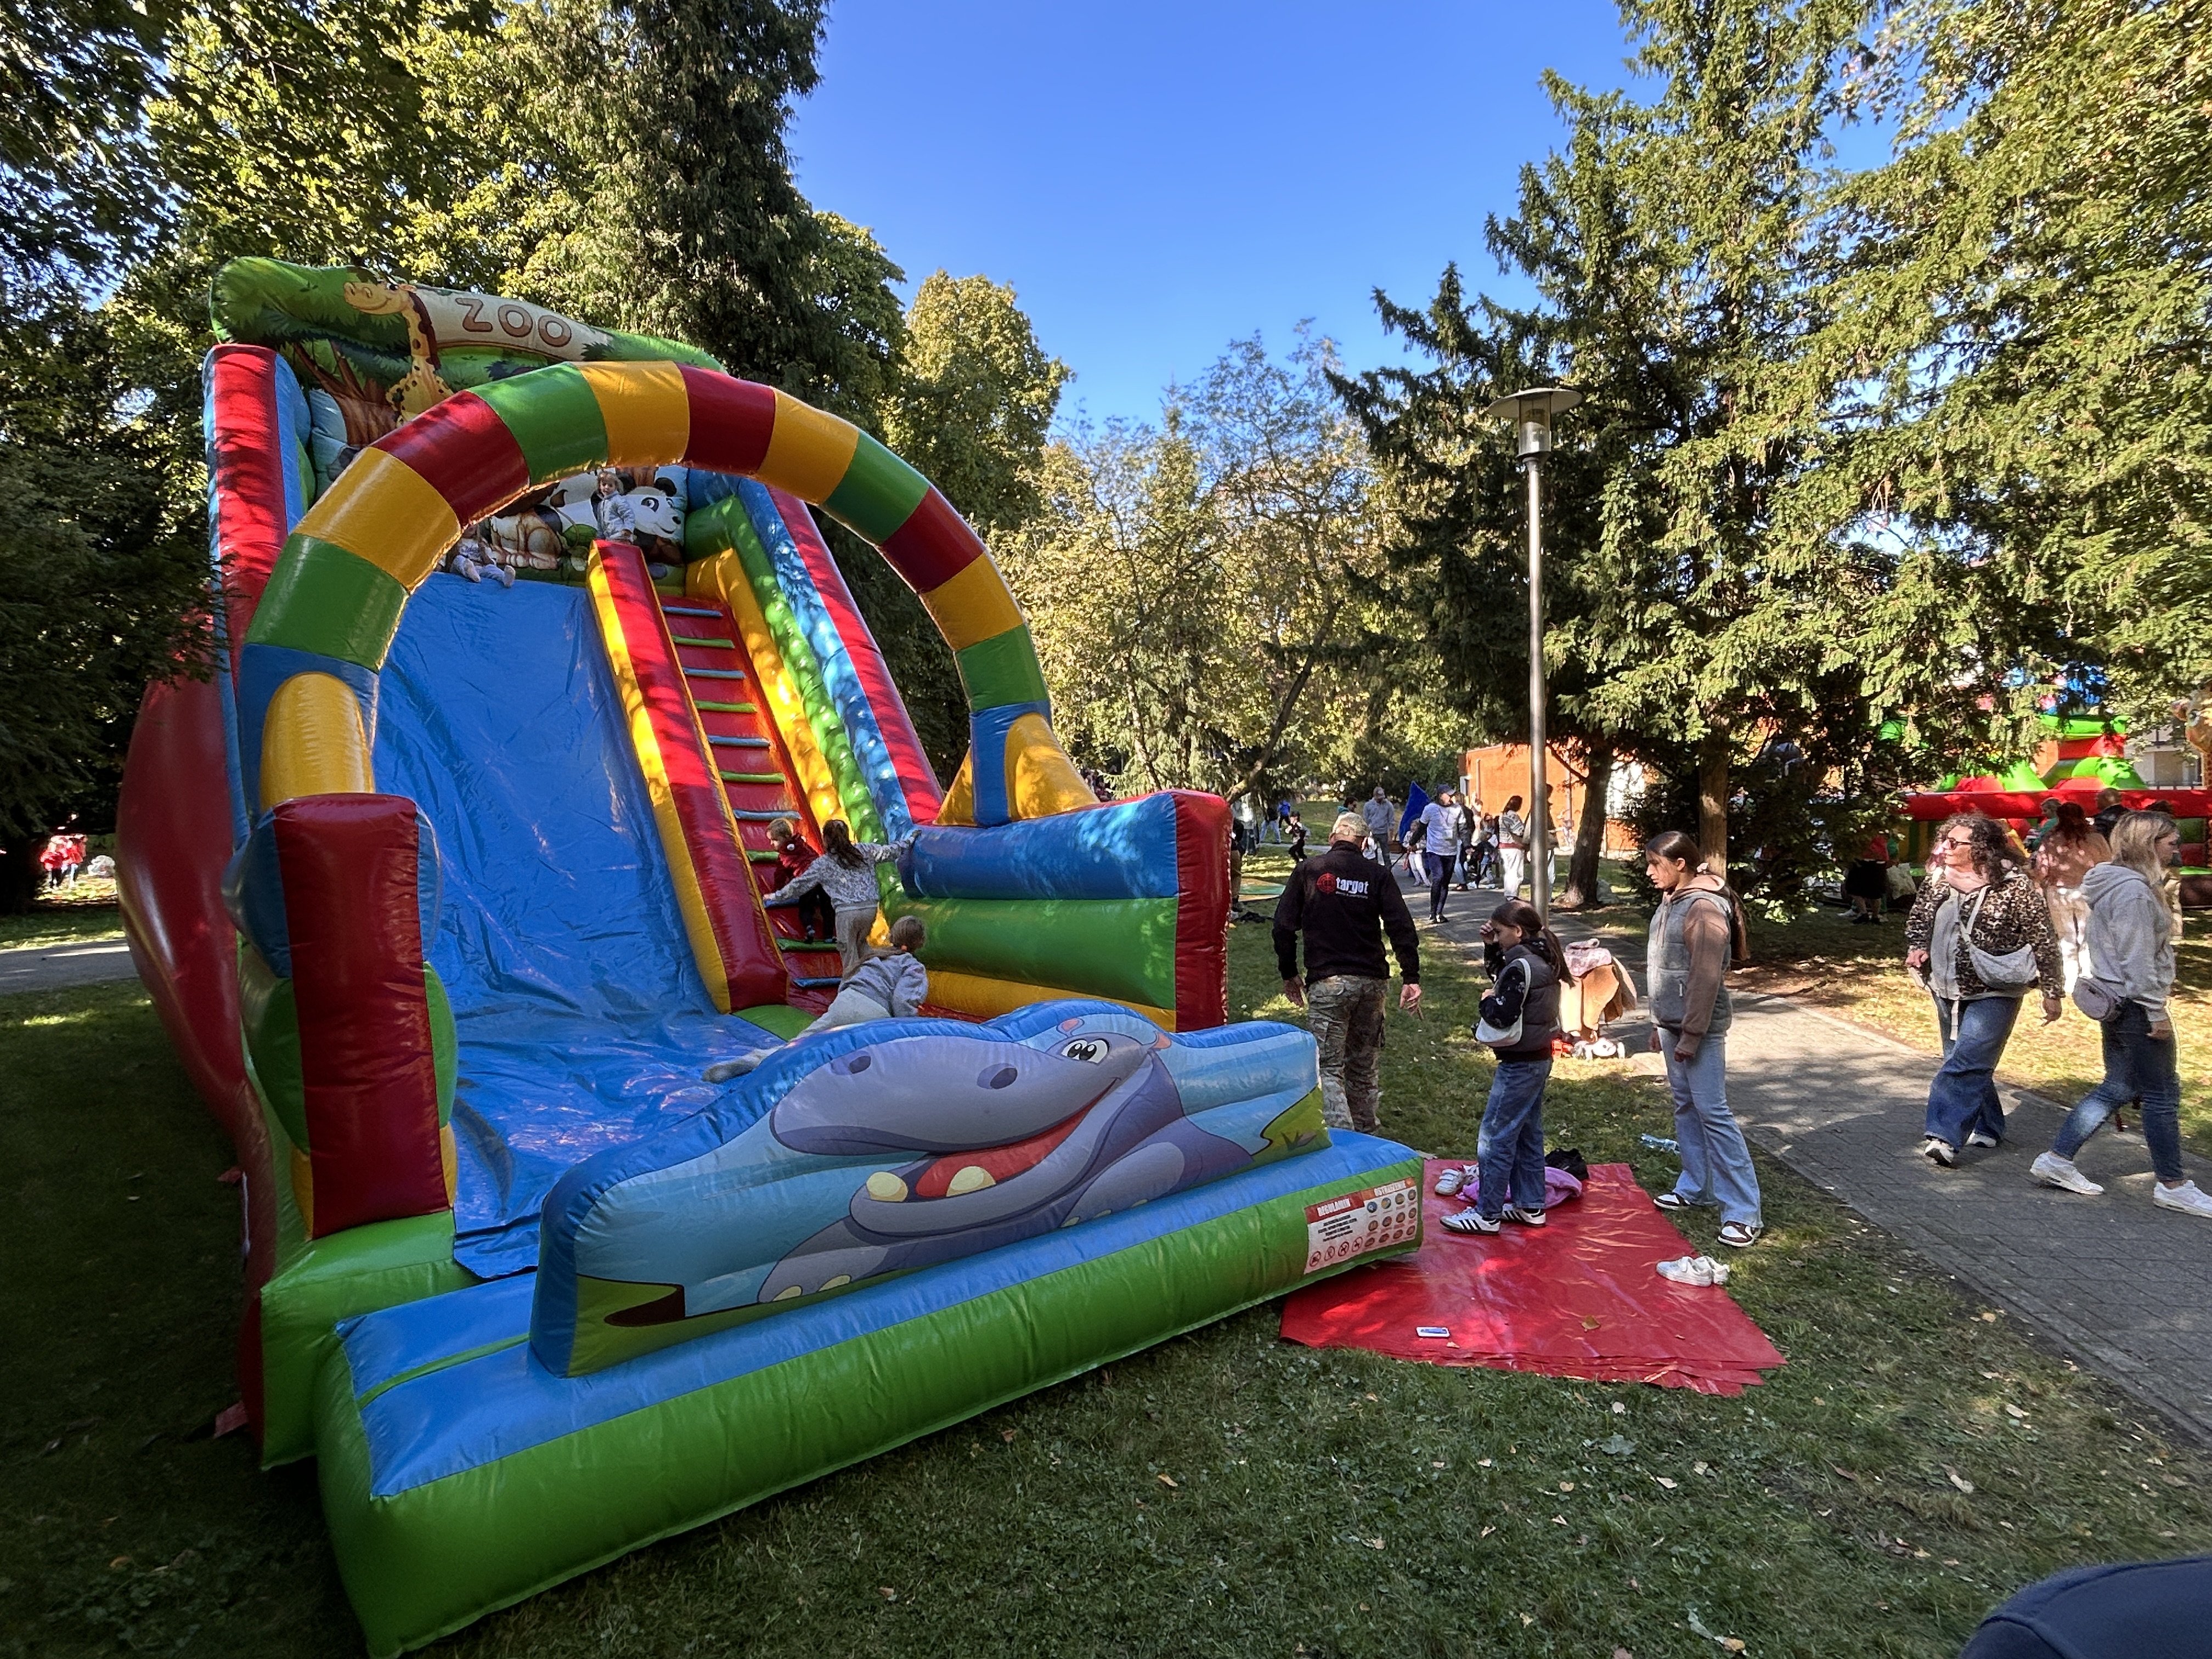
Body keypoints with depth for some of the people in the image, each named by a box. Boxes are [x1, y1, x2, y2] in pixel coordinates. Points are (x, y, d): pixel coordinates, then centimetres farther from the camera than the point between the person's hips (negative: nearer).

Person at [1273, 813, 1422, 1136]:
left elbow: (1284, 926, 1)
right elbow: (1402, 928, -4)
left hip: (1327, 983, -3)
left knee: (1329, 1066, 1)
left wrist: (1289, 974, 10)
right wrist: (1412, 979, -4)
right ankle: (1366, 1133, 28)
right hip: (1372, 981, 3)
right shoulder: (1378, 874, 4)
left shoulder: (1309, 870, 2)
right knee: (1365, 1064, 17)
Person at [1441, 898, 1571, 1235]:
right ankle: (1530, 1206, 27)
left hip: (1519, 1065, -10)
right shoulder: (1541, 958, 7)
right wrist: (1492, 947, 7)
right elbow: (1500, 974, 22)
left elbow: (1501, 1015, -27)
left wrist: (1488, 1001, -8)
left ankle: (1487, 1214, 3)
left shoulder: (1521, 966, -22)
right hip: (1539, 1059, 10)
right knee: (1528, 1134, 18)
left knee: (1495, 1137, -3)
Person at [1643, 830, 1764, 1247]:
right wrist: (1660, 1024, 18)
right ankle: (1695, 1187, 29)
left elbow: (1706, 979, -21)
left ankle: (1745, 1212, 0)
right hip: (1672, 1022, 9)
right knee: (1685, 1107, 16)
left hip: (1699, 1028, -9)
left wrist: (1691, 1036, -18)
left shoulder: (1704, 908, -19)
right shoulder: (1671, 901, 9)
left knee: (1713, 1113, -6)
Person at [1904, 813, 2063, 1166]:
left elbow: (2044, 940, -10)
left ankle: (1946, 1137, -16)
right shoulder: (1938, 879, 1)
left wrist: (2052, 992, -8)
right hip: (1948, 990, 7)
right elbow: (1918, 918, 15)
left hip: (1994, 993, -6)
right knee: (1971, 1064, 17)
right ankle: (1988, 1128, 33)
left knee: (1966, 1064, -14)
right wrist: (1917, 946, -6)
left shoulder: (2015, 886, -15)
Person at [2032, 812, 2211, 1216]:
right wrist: (2156, 1011, -17)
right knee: (2162, 1094, 2)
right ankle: (2172, 1185, 15)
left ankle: (2056, 1160, 17)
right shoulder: (2133, 891, -19)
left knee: (2119, 1088, 15)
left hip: (2118, 1003, 10)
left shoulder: (2119, 885, 12)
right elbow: (2138, 961, -21)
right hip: (2135, 1006, -10)